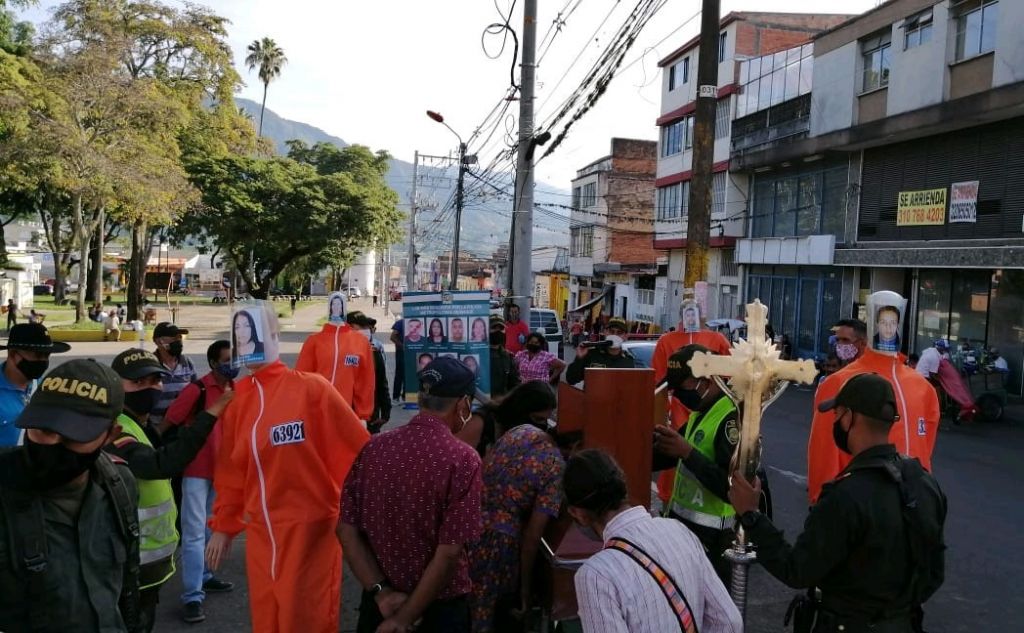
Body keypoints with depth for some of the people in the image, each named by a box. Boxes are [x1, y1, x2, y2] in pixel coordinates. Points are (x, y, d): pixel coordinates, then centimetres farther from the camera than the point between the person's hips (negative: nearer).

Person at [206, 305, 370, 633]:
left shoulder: (311, 387, -12)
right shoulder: (236, 402, 5)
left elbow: (359, 452, -11)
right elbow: (231, 473, 13)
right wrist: (223, 527, 15)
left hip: (309, 528, -5)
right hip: (260, 532, 5)